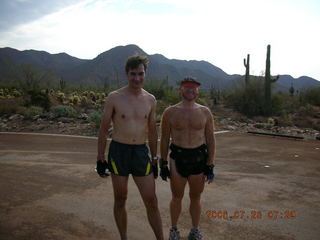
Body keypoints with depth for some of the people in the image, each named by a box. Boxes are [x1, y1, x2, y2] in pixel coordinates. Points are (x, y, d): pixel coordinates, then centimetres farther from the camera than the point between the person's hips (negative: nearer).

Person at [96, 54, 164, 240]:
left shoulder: (150, 99, 4)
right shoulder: (114, 98, -6)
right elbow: (104, 129, -1)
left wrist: (155, 159, 12)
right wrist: (100, 158, -2)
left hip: (141, 152, 2)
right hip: (119, 151, -2)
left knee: (152, 201, 5)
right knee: (120, 200, 12)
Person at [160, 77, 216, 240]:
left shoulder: (205, 112, 0)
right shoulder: (170, 112, -3)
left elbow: (211, 140, 2)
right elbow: (164, 140, 2)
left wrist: (210, 166, -2)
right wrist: (163, 164, 0)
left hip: (199, 159, 1)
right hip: (177, 159, -1)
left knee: (195, 197, 15)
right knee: (177, 197, 13)